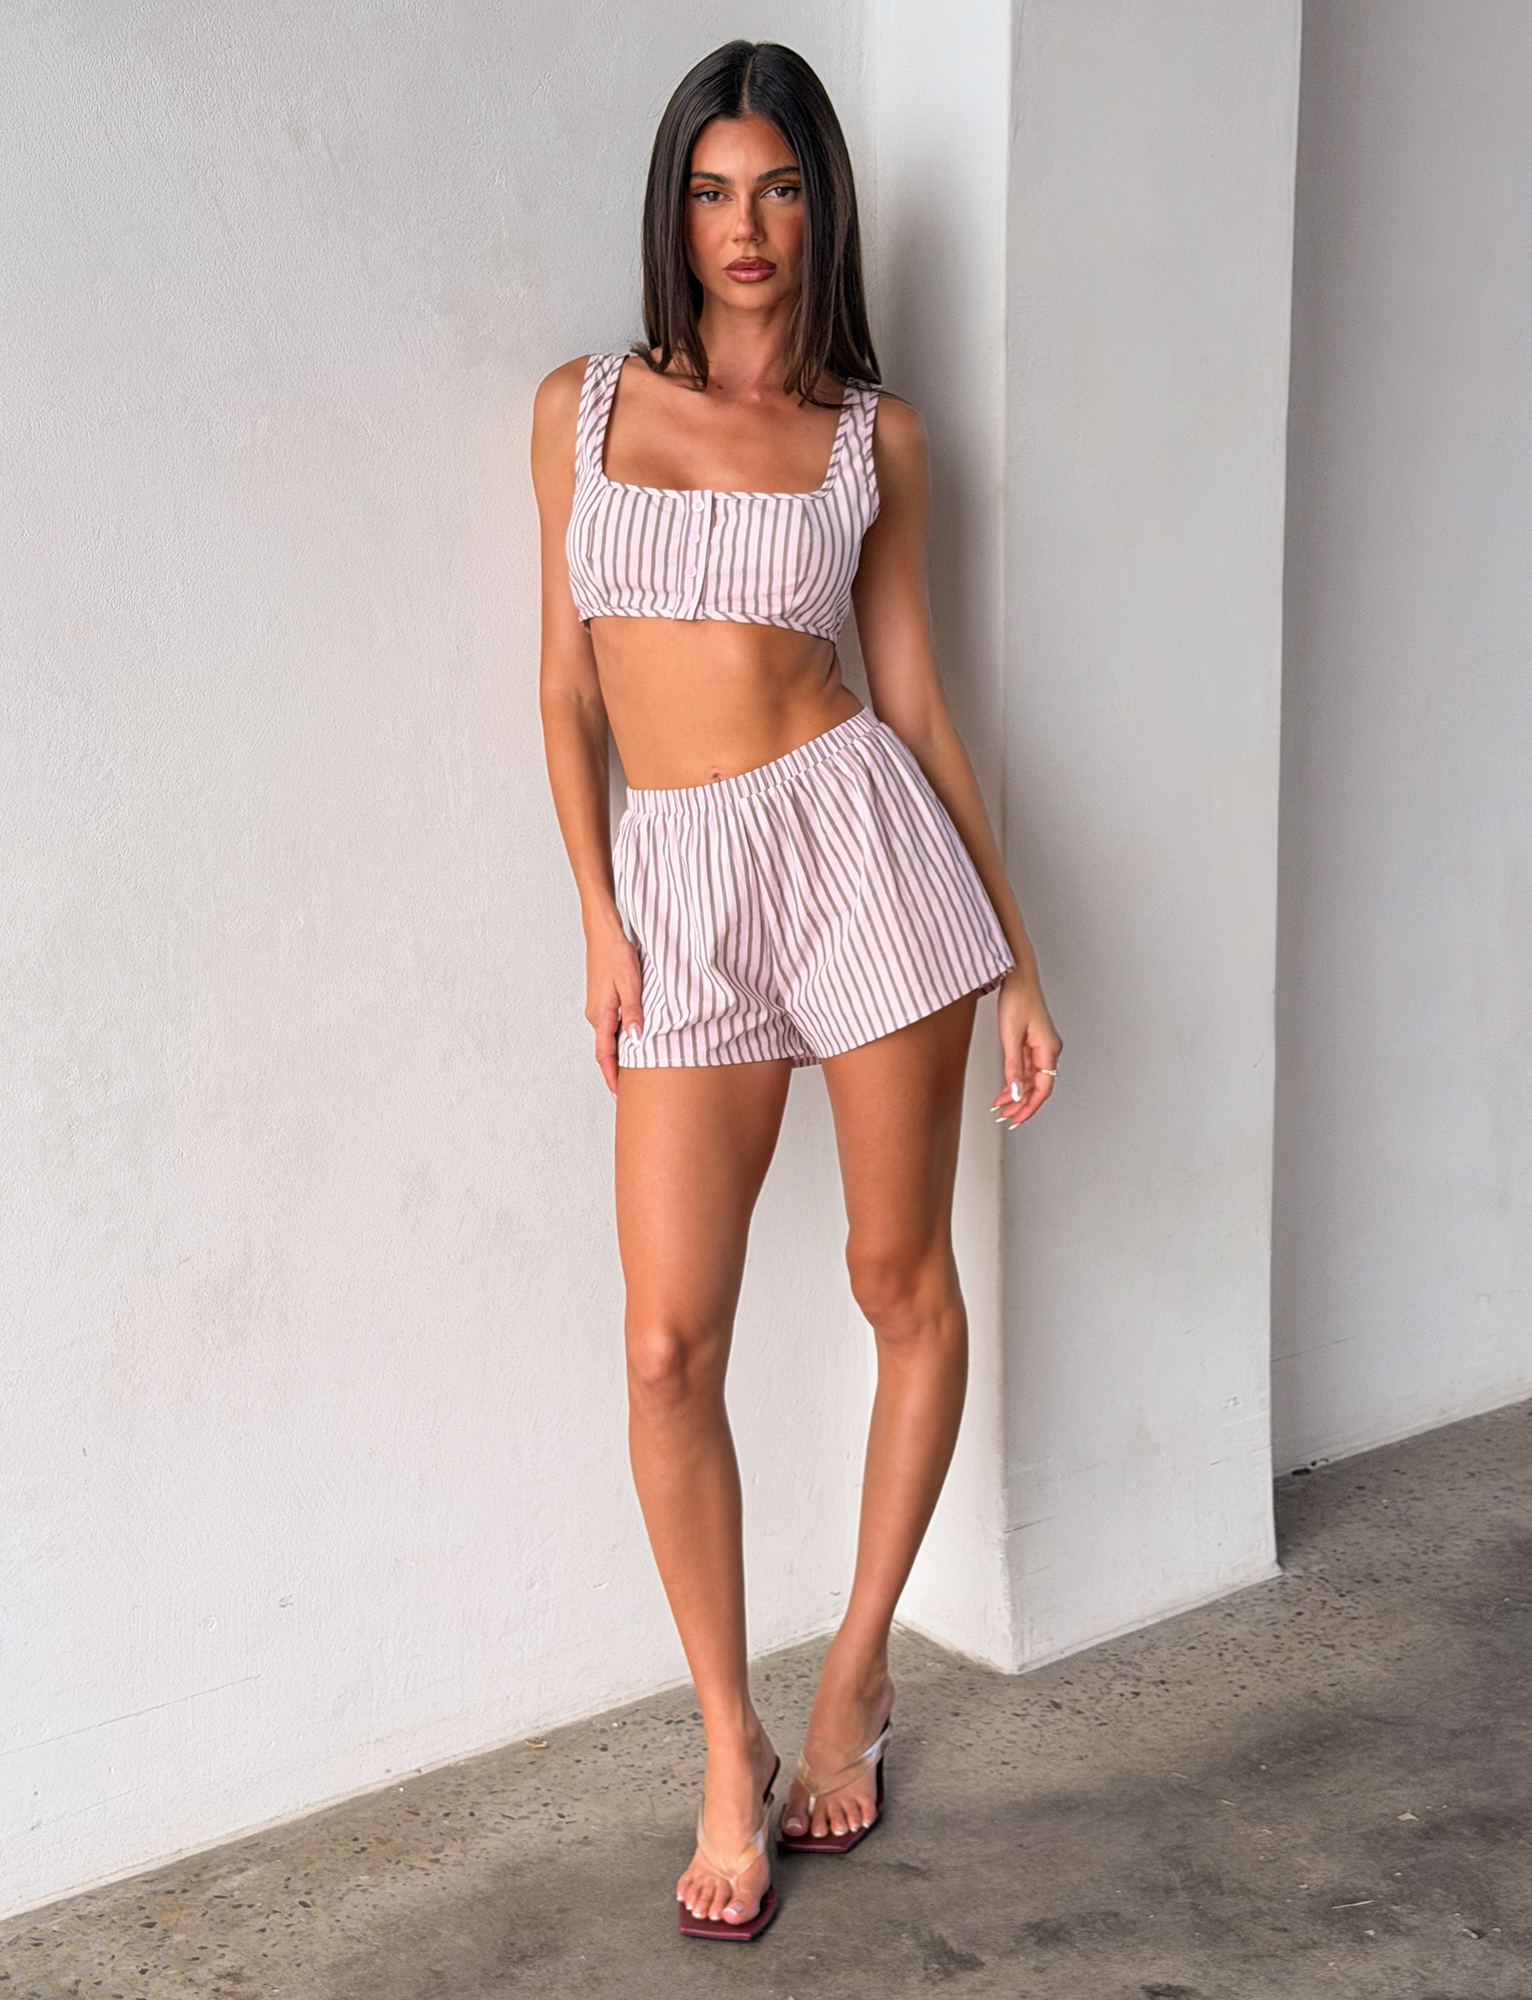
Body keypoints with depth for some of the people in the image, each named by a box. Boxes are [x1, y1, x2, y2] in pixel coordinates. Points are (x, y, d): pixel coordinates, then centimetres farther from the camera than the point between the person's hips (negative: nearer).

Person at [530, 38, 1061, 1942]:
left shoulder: (873, 434, 7)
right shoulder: (581, 407, 10)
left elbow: (914, 694, 7)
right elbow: (568, 687, 10)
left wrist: (1018, 957, 5)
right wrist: (601, 916, 0)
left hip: (854, 831, -1)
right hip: (677, 885, 1)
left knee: (900, 1277, 8)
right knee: (670, 1345, -3)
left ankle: (858, 1664, 29)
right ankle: (730, 1750, 15)